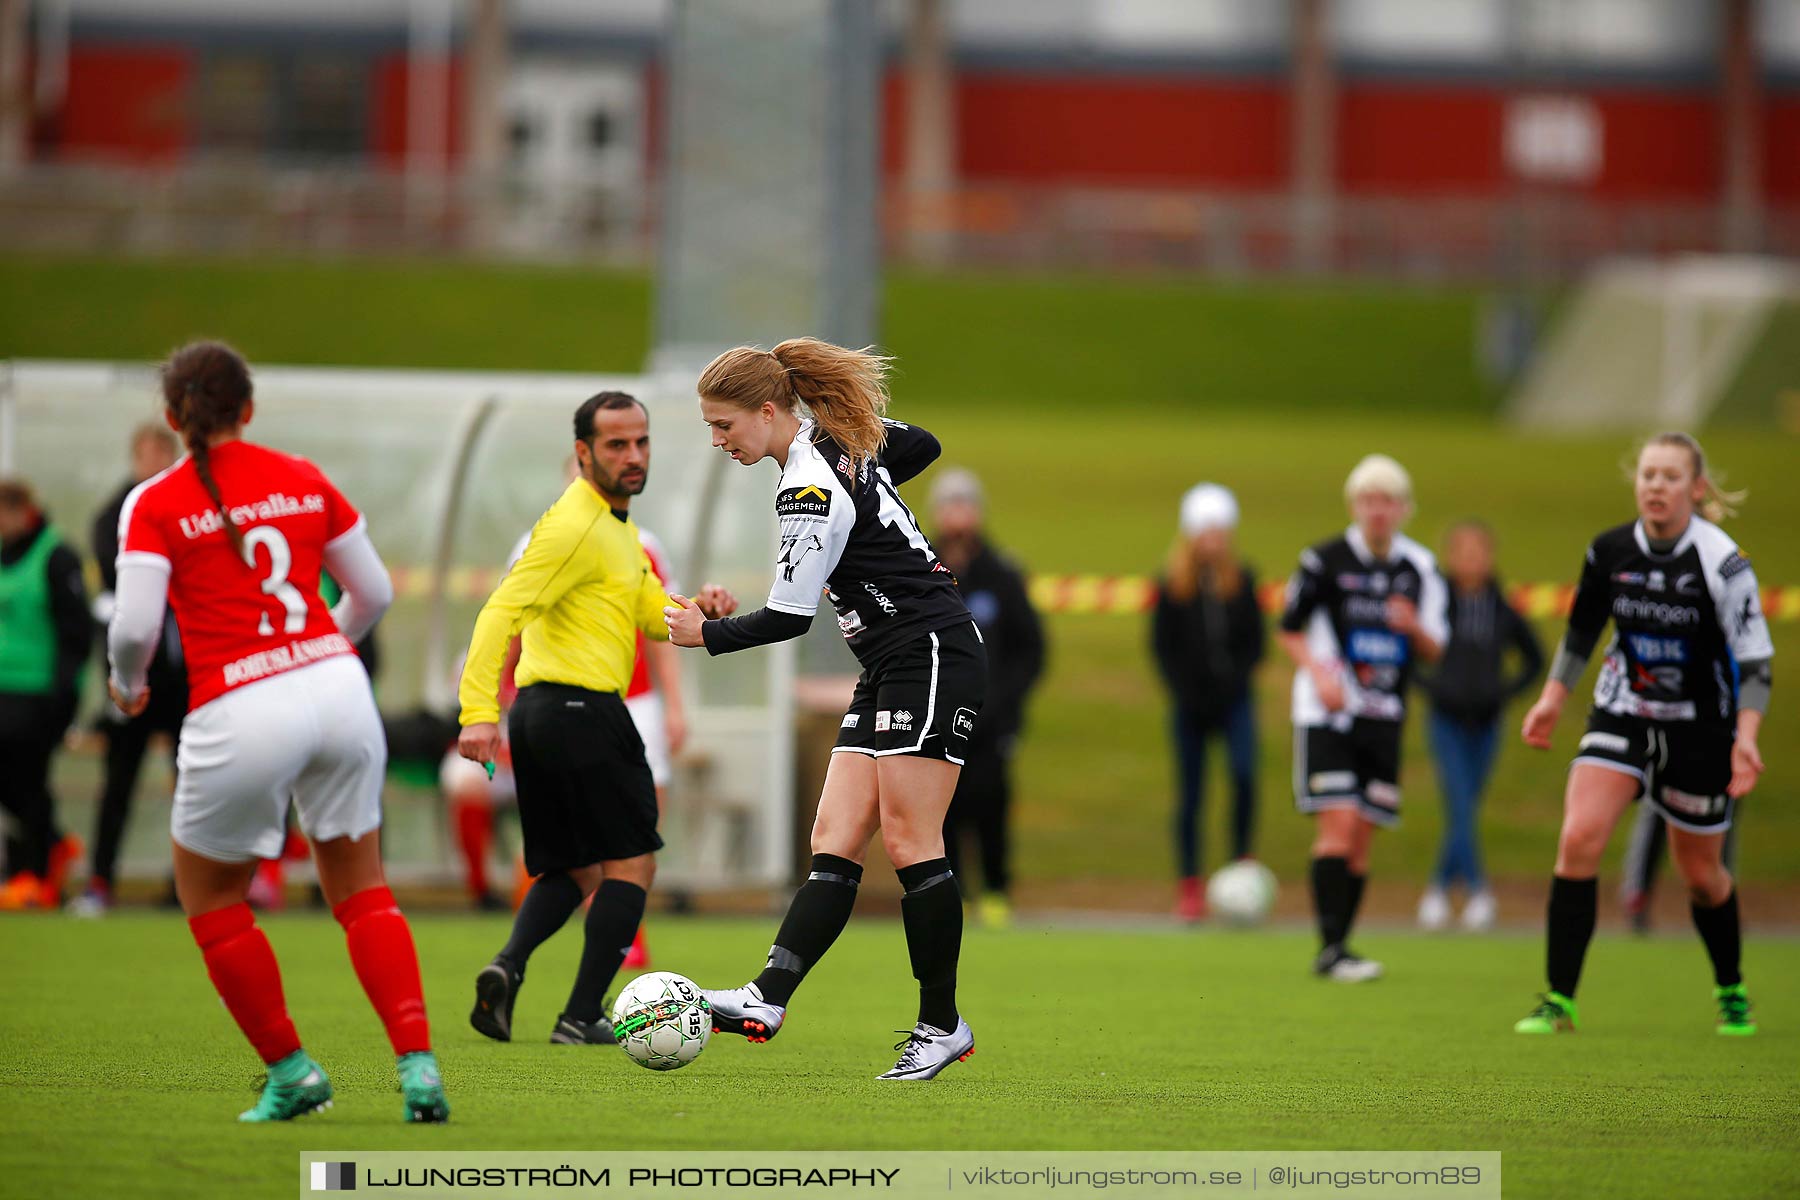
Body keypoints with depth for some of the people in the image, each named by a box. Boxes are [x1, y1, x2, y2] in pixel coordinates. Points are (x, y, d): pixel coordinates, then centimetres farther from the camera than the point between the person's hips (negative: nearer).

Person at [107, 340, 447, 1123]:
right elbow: (374, 593, 17)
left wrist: (126, 684, 10)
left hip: (240, 711, -4)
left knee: (209, 892, 18)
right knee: (360, 888, 16)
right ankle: (418, 1066, 1)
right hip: (337, 689, 4)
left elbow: (134, 626, -12)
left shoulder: (154, 506, -2)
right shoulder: (303, 480, 10)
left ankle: (290, 1071, 16)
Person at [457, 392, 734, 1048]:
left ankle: (507, 966, -8)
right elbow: (502, 611, -20)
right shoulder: (575, 526, -13)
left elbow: (652, 614, 22)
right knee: (631, 864, -1)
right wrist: (479, 712, -29)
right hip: (582, 710, -10)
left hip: (539, 715, 10)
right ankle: (582, 1017, -3)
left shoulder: (616, 525, 19)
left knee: (573, 871, 14)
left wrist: (699, 608, -2)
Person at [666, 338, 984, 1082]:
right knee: (834, 843, -2)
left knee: (906, 840, -10)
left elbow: (789, 618, -17)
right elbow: (923, 446, 26)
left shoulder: (812, 491, -20)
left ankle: (941, 1025, -3)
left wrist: (709, 635, -3)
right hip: (891, 670, 10)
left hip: (932, 654, -10)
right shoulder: (834, 436, 8)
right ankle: (768, 1000, -13)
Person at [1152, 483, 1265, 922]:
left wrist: (1235, 678, -9)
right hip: (1191, 702, 0)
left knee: (1245, 773, -21)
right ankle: (1189, 886, 9)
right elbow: (1161, 644, 2)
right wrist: (1183, 689, -8)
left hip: (1233, 699, 0)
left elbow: (1255, 640, 6)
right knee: (1190, 792, 2)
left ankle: (1242, 861, -5)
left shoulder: (1241, 580, 3)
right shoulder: (1174, 584, -1)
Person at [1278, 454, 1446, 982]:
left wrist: (1414, 627, -12)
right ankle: (1331, 947, -18)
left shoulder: (1420, 568, 6)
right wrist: (1318, 671, -13)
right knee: (1338, 822, -17)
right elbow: (1290, 630, 4)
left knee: (1361, 838, 3)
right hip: (1327, 715, -4)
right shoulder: (1325, 560, -4)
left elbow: (1434, 652, 10)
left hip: (1383, 719, 4)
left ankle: (1336, 952, 11)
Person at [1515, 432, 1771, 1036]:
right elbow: (1583, 630, 12)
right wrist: (1553, 698, 6)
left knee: (1701, 874, 10)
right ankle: (1559, 999, -14)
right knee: (1578, 838, -18)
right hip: (1621, 715, 3)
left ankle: (1731, 992, 37)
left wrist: (1746, 736, -23)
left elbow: (1754, 658, -12)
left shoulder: (1723, 562, -16)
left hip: (1699, 730, -2)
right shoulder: (1610, 551, -5)